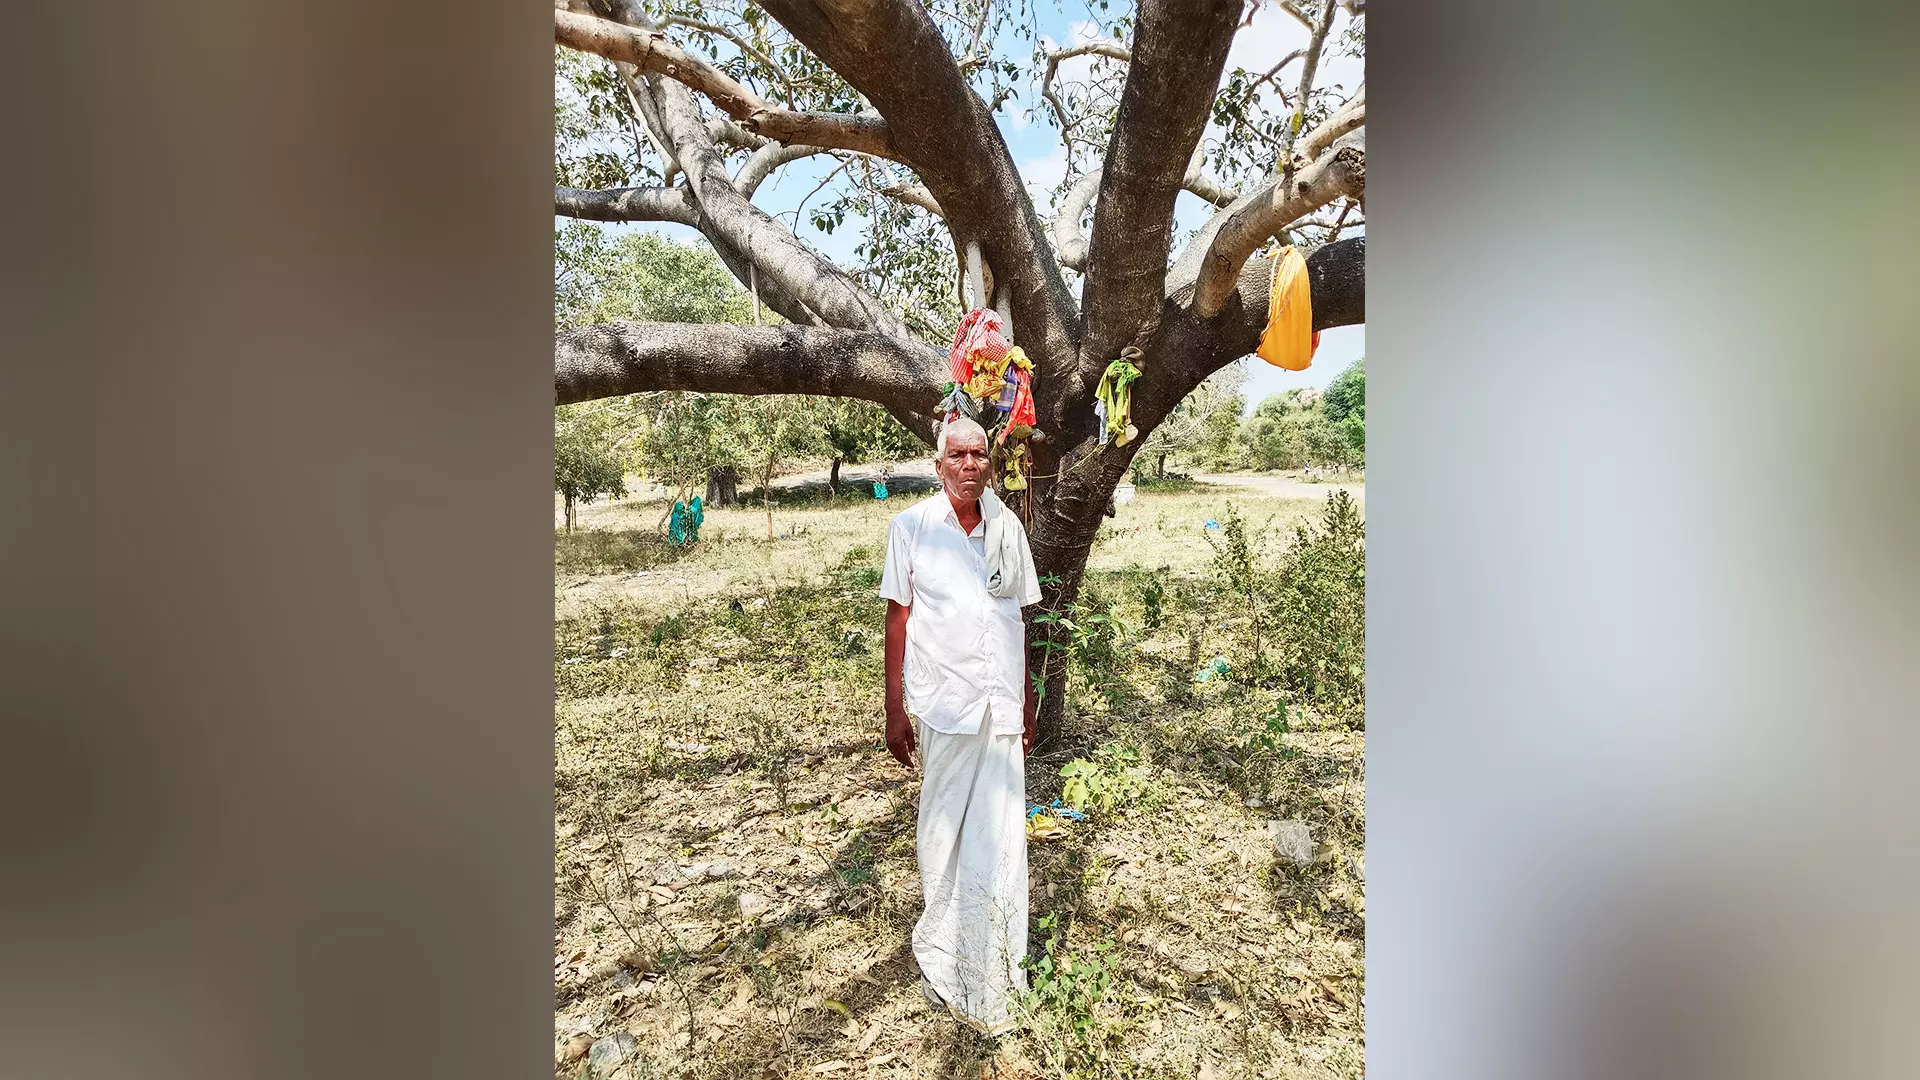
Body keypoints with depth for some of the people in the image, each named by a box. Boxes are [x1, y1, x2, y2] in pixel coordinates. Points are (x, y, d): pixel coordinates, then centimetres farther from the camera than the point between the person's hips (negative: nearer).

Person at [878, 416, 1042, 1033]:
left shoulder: (1008, 527, 6)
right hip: (944, 705, -2)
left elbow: (1020, 616, 12)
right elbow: (897, 618, -1)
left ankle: (991, 973, 28)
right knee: (945, 833, 10)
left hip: (1002, 705, 3)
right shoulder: (911, 527, -3)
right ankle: (944, 959, 33)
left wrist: (1026, 702, 14)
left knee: (999, 834, 9)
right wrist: (894, 710, -2)